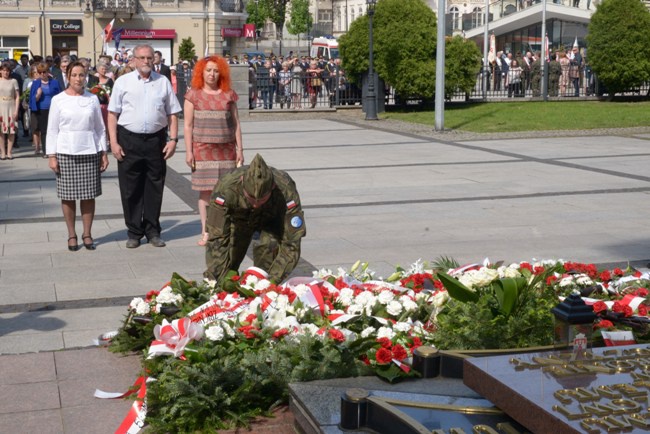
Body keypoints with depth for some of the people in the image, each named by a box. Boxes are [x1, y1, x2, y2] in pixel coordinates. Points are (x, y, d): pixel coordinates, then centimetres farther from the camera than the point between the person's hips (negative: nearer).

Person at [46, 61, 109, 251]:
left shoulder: (92, 99, 5)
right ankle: (72, 235, 12)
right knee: (68, 195, 2)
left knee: (88, 195, 2)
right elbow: (52, 130, 3)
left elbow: (100, 128, 10)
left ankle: (87, 234, 14)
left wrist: (103, 153, 6)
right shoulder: (58, 100, 2)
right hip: (66, 153, -1)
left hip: (89, 152, 1)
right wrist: (52, 156, -3)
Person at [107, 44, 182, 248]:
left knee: (155, 187, 6)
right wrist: (114, 143, -5)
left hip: (156, 139, 1)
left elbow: (172, 114, 9)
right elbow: (112, 114, 2)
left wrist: (173, 139, -1)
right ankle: (134, 233, 13)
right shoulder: (123, 82, 4)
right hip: (129, 140, -1)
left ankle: (153, 231, 17)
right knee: (130, 189, 3)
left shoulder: (163, 82, 9)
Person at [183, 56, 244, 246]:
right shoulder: (193, 95, 4)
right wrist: (189, 151, -5)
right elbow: (188, 125, 2)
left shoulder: (229, 95, 9)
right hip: (203, 149, -2)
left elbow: (236, 124, 11)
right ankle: (205, 232, 5)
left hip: (226, 150, 2)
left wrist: (239, 149, 6)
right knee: (205, 190, -1)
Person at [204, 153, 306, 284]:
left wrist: (273, 280, -42)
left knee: (268, 247, -29)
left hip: (271, 219, -1)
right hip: (238, 218, 1)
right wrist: (219, 280, -42)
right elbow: (217, 239, -37)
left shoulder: (286, 192, -41)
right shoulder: (226, 188, -41)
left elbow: (291, 244, -36)